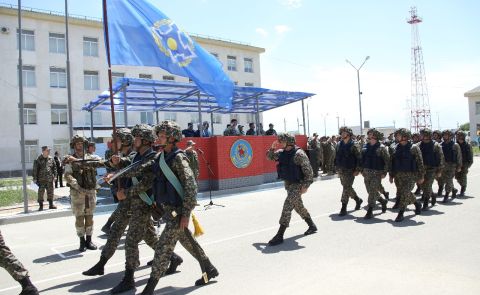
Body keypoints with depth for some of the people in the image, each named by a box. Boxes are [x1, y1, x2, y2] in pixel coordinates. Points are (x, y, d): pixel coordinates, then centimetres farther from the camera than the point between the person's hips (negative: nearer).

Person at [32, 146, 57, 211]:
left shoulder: (51, 159, 7)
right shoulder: (38, 160, -6)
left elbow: (54, 167, 14)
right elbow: (35, 170, -5)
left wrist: (54, 175, 7)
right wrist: (35, 178, -7)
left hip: (50, 179, 4)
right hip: (41, 180, -4)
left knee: (50, 192, 10)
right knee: (40, 193, 0)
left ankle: (51, 205, 19)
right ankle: (41, 206, 10)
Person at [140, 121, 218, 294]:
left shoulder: (178, 157, -15)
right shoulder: (161, 157, 9)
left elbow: (190, 186, -20)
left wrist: (186, 213, -21)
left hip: (177, 210, -9)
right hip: (168, 208, 9)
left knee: (163, 247, -3)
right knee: (188, 241, 19)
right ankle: (209, 270, 34)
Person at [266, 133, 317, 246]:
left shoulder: (298, 154, -20)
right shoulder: (281, 152, 3)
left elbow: (308, 170, -19)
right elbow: (269, 157, 15)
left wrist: (305, 185, -21)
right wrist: (272, 148, -4)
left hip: (297, 184, -9)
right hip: (288, 184, 9)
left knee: (287, 206, -14)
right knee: (298, 206, 20)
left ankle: (280, 235, -10)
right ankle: (312, 226, 39)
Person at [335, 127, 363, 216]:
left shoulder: (353, 145, -9)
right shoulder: (339, 144, 7)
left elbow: (359, 158, -9)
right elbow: (336, 157, 15)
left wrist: (357, 170, -13)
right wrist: (337, 167, 11)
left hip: (349, 171, -6)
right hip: (340, 170, 6)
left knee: (346, 189, -7)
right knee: (348, 188, 16)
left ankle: (343, 208, -2)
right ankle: (358, 200, 39)